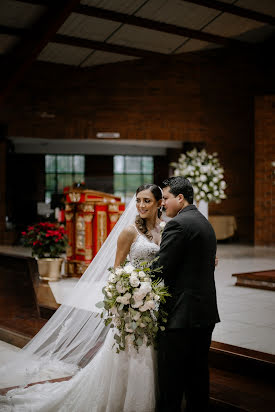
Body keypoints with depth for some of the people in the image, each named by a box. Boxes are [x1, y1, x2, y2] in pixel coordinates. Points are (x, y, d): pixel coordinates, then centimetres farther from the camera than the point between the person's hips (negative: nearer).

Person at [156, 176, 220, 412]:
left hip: (182, 313, -9)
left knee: (171, 377, -2)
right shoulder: (205, 223, 16)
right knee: (198, 373, 16)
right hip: (206, 313, 9)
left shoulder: (177, 224, -14)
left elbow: (162, 268, -16)